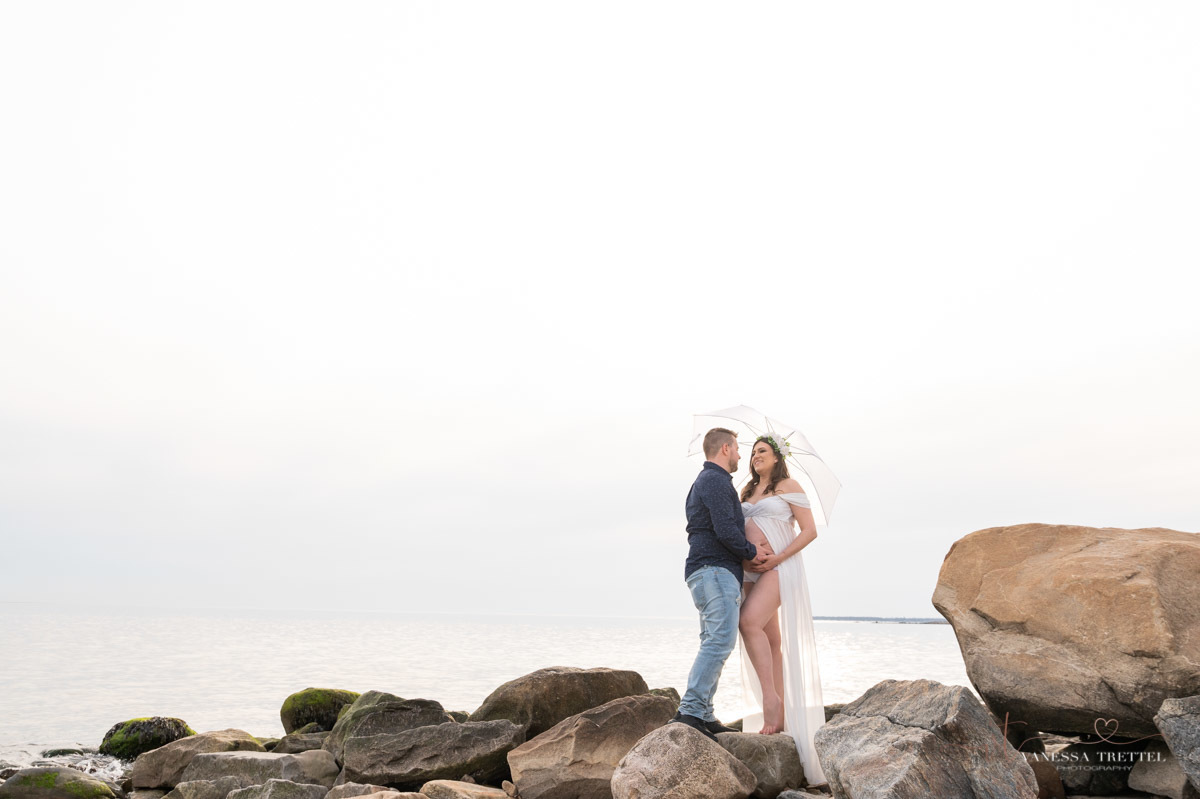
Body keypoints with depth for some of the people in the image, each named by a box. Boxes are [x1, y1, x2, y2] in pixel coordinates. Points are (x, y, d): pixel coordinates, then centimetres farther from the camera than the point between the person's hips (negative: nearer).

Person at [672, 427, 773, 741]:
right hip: (715, 570, -11)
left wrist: (749, 551, 19)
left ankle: (704, 715, 10)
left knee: (713, 643, 10)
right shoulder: (716, 481, -9)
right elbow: (725, 529, -19)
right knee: (720, 641, -17)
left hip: (706, 571, 11)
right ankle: (690, 712, -22)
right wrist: (751, 552, -5)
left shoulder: (705, 480, 26)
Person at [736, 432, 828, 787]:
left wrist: (778, 558, -15)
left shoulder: (788, 486, 1)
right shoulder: (747, 491, 19)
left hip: (780, 568, -6)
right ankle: (779, 717, 6)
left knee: (749, 622, -25)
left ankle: (770, 695, -15)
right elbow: (737, 528, 23)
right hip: (752, 570, 6)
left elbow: (810, 530, -5)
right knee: (771, 642, 4)